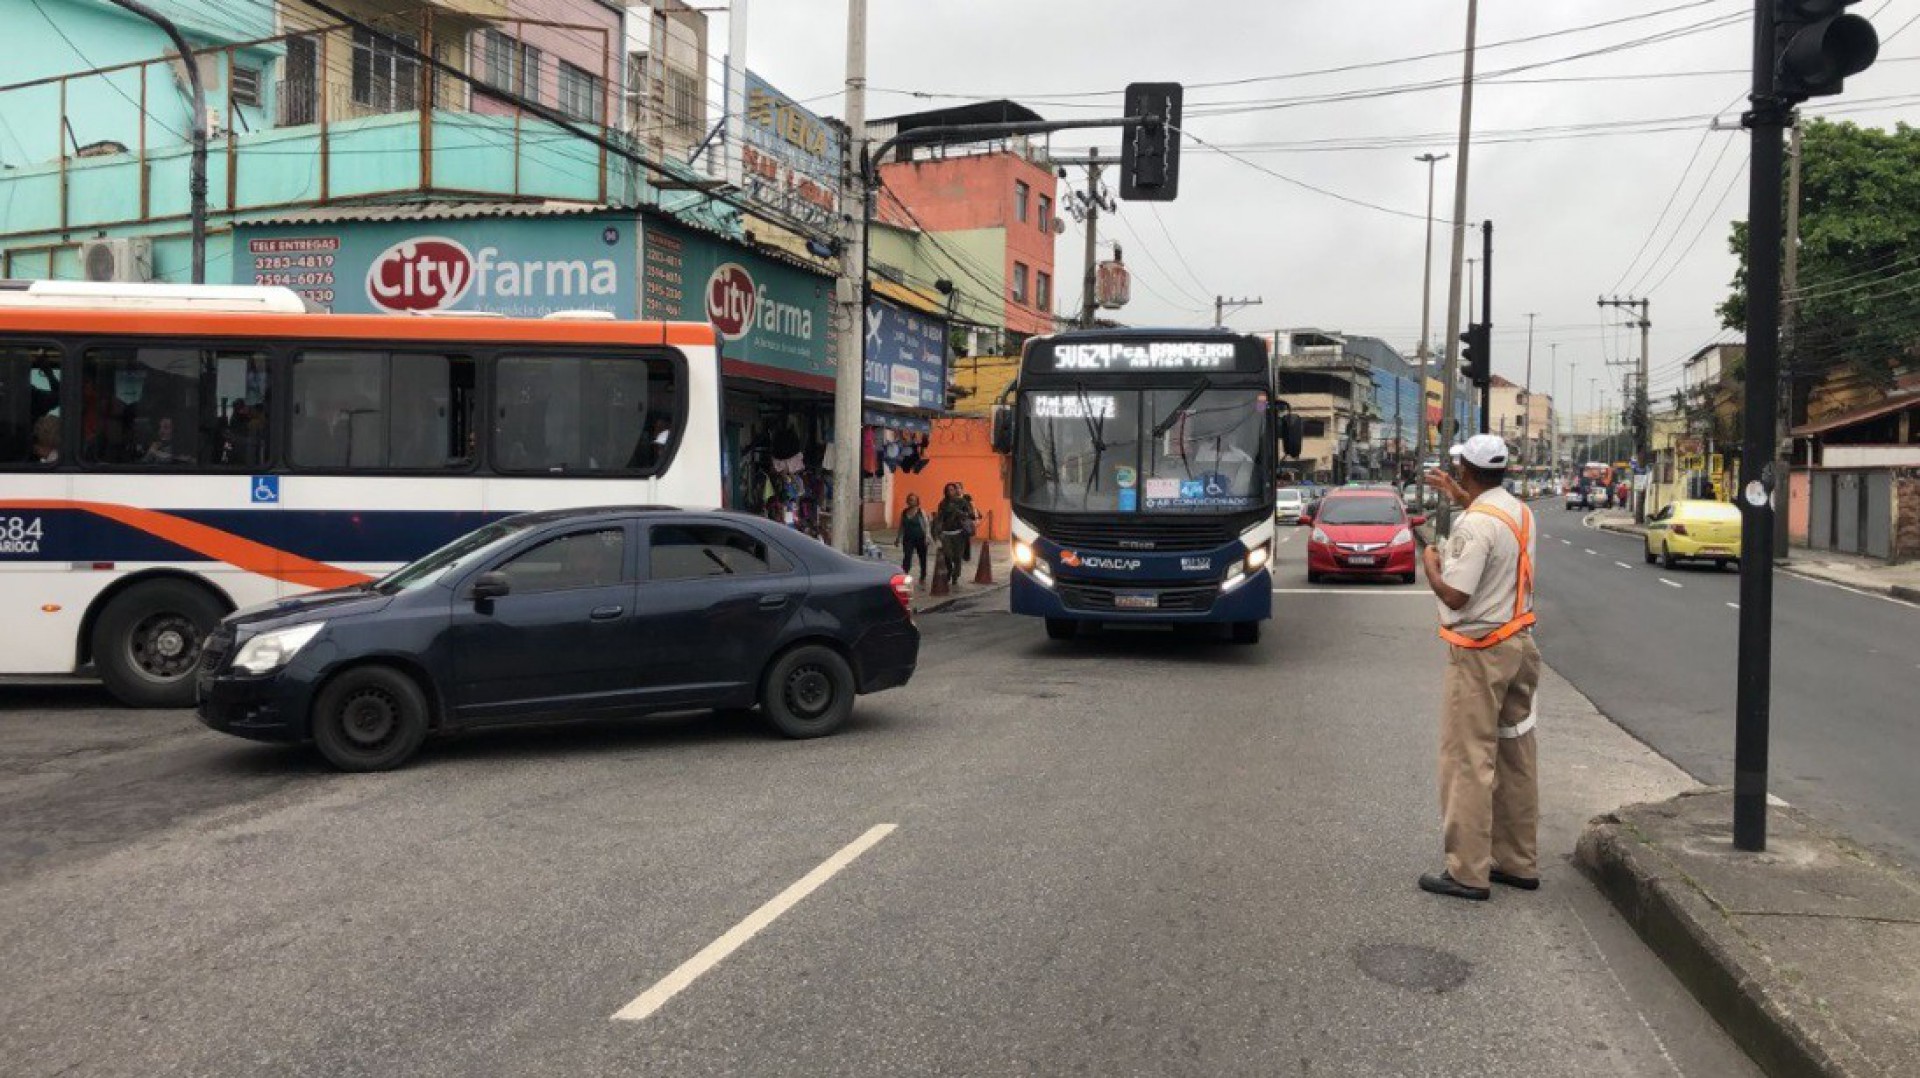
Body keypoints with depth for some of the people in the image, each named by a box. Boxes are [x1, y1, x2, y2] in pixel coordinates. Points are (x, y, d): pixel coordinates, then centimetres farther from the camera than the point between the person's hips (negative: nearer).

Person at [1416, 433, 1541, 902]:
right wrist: (1459, 497, 38)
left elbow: (1454, 595, -23)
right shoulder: (1520, 511, 7)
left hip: (1479, 653, -9)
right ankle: (1519, 862, 24)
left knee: (1469, 760, -3)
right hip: (1519, 643, 9)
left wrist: (1430, 562, -5)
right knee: (1516, 757, 15)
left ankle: (1468, 872, 0)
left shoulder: (1474, 525, -20)